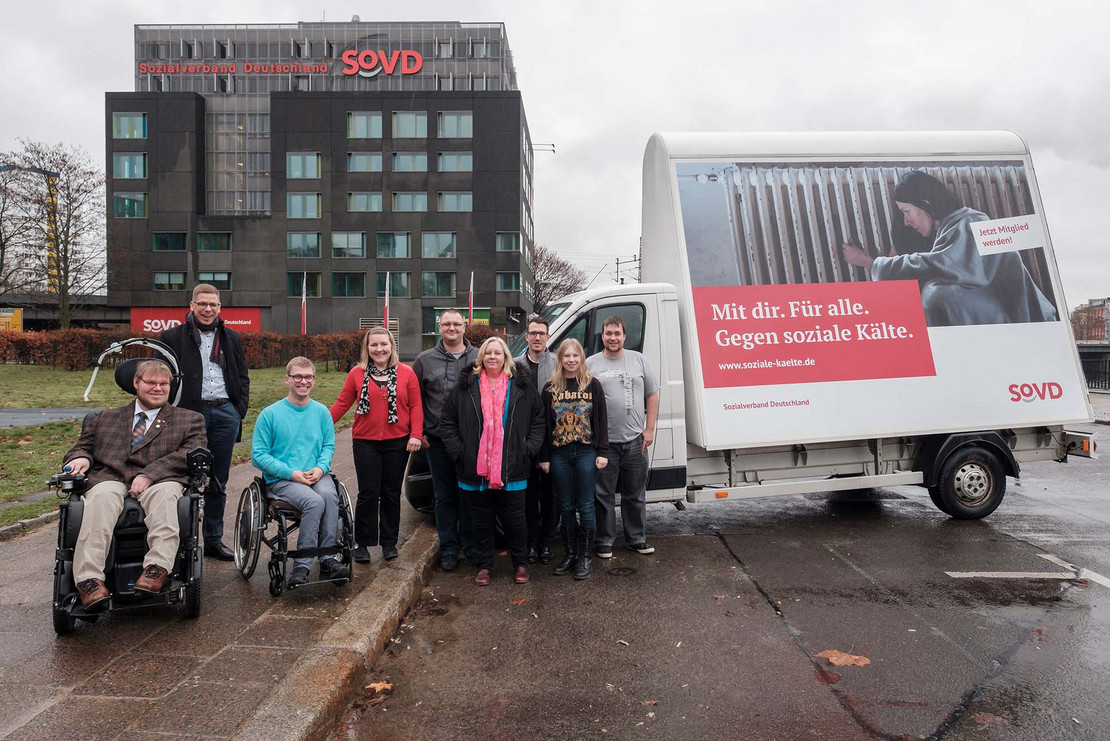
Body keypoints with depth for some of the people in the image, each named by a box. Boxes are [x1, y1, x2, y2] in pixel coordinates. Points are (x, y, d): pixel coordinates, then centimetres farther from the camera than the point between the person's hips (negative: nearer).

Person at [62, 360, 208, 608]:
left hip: (159, 482, -2)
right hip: (109, 478, 2)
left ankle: (156, 569, -50)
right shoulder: (105, 418, 31)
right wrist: (80, 457, 2)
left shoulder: (189, 419, 19)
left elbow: (193, 453, 2)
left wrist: (149, 474, -13)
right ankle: (89, 581, -42)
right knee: (101, 497, -33)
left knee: (165, 493, -37)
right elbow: (82, 446, 30)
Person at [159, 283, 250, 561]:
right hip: (190, 414, -3)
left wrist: (239, 411, 5)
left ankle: (214, 540, 18)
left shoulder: (231, 337, 14)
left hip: (225, 413, 3)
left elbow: (242, 377, 16)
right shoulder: (173, 337, 4)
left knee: (218, 484, 9)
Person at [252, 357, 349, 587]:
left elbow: (329, 446, 13)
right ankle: (301, 566, -21)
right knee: (314, 501, -32)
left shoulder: (321, 412, 9)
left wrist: (321, 468, -9)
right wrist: (291, 473, -13)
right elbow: (258, 455, -2)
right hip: (280, 480, -3)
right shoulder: (270, 414, -1)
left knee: (330, 495, -31)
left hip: (316, 476, 3)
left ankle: (327, 559, -22)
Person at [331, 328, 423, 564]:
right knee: (368, 494, 0)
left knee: (391, 494, 9)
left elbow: (416, 406, 1)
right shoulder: (357, 373, 3)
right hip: (365, 442, 0)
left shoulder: (406, 373, 2)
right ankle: (363, 543, 14)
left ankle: (389, 542, 22)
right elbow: (342, 403, 5)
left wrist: (416, 434, -7)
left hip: (397, 443, 1)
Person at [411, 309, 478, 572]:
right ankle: (449, 548, 19)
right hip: (438, 441, 1)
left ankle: (471, 545, 21)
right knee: (444, 496, 8)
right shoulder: (425, 360, 7)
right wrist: (417, 432, 3)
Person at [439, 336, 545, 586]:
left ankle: (520, 563, 25)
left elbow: (538, 420, 8)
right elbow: (447, 421, 7)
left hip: (511, 470, -1)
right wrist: (458, 451, -2)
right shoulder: (467, 386, 4)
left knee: (514, 519, 6)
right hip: (476, 469, 1)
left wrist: (528, 450, -2)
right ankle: (483, 565, 25)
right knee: (481, 520, 10)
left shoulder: (522, 385, 5)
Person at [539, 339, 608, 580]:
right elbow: (544, 423, 6)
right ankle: (570, 554, 21)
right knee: (566, 507, 9)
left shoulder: (592, 385, 2)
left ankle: (585, 557, 12)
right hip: (559, 455, 2)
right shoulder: (550, 388, 6)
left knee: (585, 507, 2)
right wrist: (544, 457, 2)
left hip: (586, 453, -2)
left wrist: (602, 452, -5)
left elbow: (601, 420, 2)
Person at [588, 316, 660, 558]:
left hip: (635, 441, 2)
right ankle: (604, 541, 18)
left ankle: (637, 538, 26)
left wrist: (649, 429, 3)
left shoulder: (638, 360, 8)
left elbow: (652, 395, 10)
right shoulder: (591, 364, 2)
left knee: (635, 494, 12)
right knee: (604, 495, 5)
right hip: (603, 442, -2)